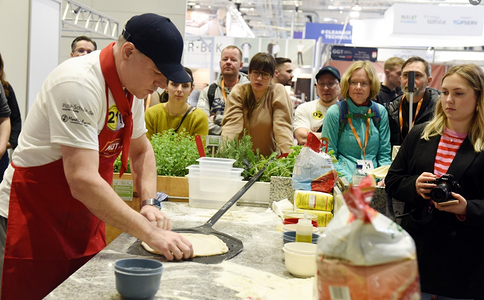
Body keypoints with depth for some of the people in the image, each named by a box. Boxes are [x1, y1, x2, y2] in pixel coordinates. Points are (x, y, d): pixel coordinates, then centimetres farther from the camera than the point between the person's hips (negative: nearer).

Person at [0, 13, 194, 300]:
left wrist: (150, 203, -5)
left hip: (85, 219, 8)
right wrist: (151, 234, -31)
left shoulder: (131, 85, 0)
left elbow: (141, 150, 12)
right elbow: (83, 182, -33)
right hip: (36, 219, -8)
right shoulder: (79, 84, -26)